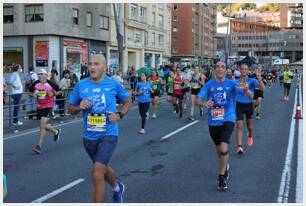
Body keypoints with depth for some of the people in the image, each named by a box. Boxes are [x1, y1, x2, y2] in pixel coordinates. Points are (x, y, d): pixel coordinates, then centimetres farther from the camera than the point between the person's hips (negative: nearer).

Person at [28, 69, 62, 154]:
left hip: (48, 106, -6)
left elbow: (59, 90, 3)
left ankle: (39, 146, -12)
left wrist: (53, 94, -14)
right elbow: (29, 92, 14)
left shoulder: (50, 83, -9)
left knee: (42, 125, -14)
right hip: (39, 106, 6)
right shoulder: (35, 83, 1)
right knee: (42, 126, 15)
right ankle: (56, 131, 43)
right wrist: (33, 94, -8)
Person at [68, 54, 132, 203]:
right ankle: (117, 188, 55)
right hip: (89, 136, 4)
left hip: (108, 134, -4)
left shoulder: (113, 84, -7)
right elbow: (70, 109, 7)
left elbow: (127, 102, 9)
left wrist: (120, 115, -8)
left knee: (97, 174, -16)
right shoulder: (81, 85, -3)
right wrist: (79, 107, -14)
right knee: (103, 166, 25)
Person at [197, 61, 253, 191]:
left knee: (224, 148, -19)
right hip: (213, 121, 3)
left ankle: (222, 177, 0)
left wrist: (246, 90, -39)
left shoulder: (231, 84, -6)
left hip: (227, 120, -3)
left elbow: (250, 96, -16)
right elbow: (198, 100, -7)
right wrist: (204, 104, -30)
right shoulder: (209, 84, -1)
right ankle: (225, 166, 50)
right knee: (219, 149, 19)